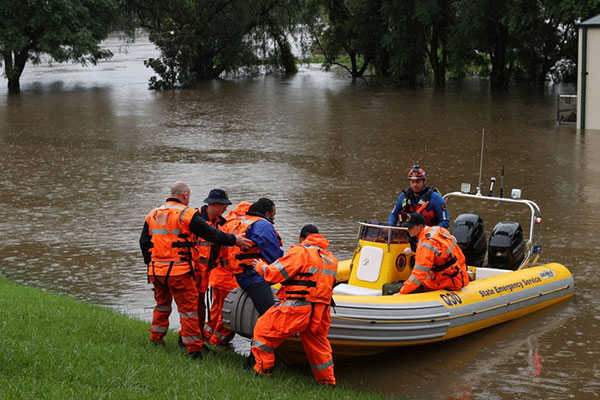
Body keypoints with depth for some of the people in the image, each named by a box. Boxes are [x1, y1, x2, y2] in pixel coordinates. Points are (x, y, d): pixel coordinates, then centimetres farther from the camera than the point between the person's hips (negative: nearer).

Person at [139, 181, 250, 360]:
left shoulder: (152, 215, 12)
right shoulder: (186, 214, -6)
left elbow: (144, 243, 14)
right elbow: (210, 233, -9)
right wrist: (234, 240, -1)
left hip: (156, 269, 6)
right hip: (178, 271, -6)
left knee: (162, 304, 24)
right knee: (188, 307, 0)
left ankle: (156, 338, 33)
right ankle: (194, 348, 0)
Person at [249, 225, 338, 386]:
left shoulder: (300, 252, -4)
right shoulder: (330, 258, 18)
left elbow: (275, 273, -6)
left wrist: (261, 266, 15)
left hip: (297, 308, -7)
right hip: (320, 311, 7)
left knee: (263, 330, 6)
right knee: (317, 344, 23)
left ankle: (263, 372, 4)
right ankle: (328, 382, 27)